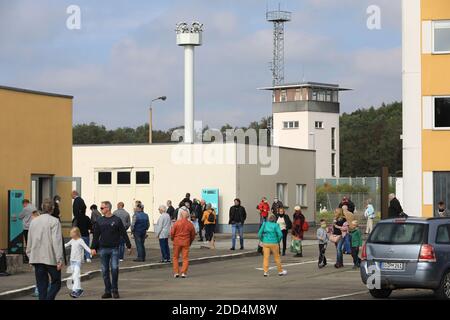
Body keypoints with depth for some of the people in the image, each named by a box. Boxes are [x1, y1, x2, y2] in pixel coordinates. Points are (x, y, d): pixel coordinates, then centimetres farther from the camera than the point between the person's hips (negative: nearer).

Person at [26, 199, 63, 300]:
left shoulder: (34, 221, 9)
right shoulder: (54, 221, -9)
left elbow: (29, 241, 14)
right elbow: (56, 241, -14)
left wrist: (30, 256, 23)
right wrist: (59, 259, -14)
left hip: (36, 258, 5)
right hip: (51, 258, -5)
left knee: (41, 285, 9)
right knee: (56, 283, 4)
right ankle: (49, 299, -15)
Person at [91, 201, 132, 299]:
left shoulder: (117, 220, -1)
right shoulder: (100, 221, 8)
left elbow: (124, 234, 1)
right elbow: (96, 235, 11)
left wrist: (129, 246, -1)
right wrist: (94, 248, 4)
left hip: (114, 248, -3)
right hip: (103, 249, 3)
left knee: (114, 268, -12)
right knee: (105, 271, 4)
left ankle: (115, 290, 1)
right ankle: (108, 291, 10)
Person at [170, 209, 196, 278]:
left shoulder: (177, 223, -9)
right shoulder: (190, 224, -2)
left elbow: (172, 233, -5)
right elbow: (193, 235, 7)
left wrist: (173, 239, 15)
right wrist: (190, 242, 23)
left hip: (177, 242, -1)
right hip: (186, 243, 1)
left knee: (175, 257, 12)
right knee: (185, 258, 4)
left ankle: (176, 272, 8)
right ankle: (184, 273, -4)